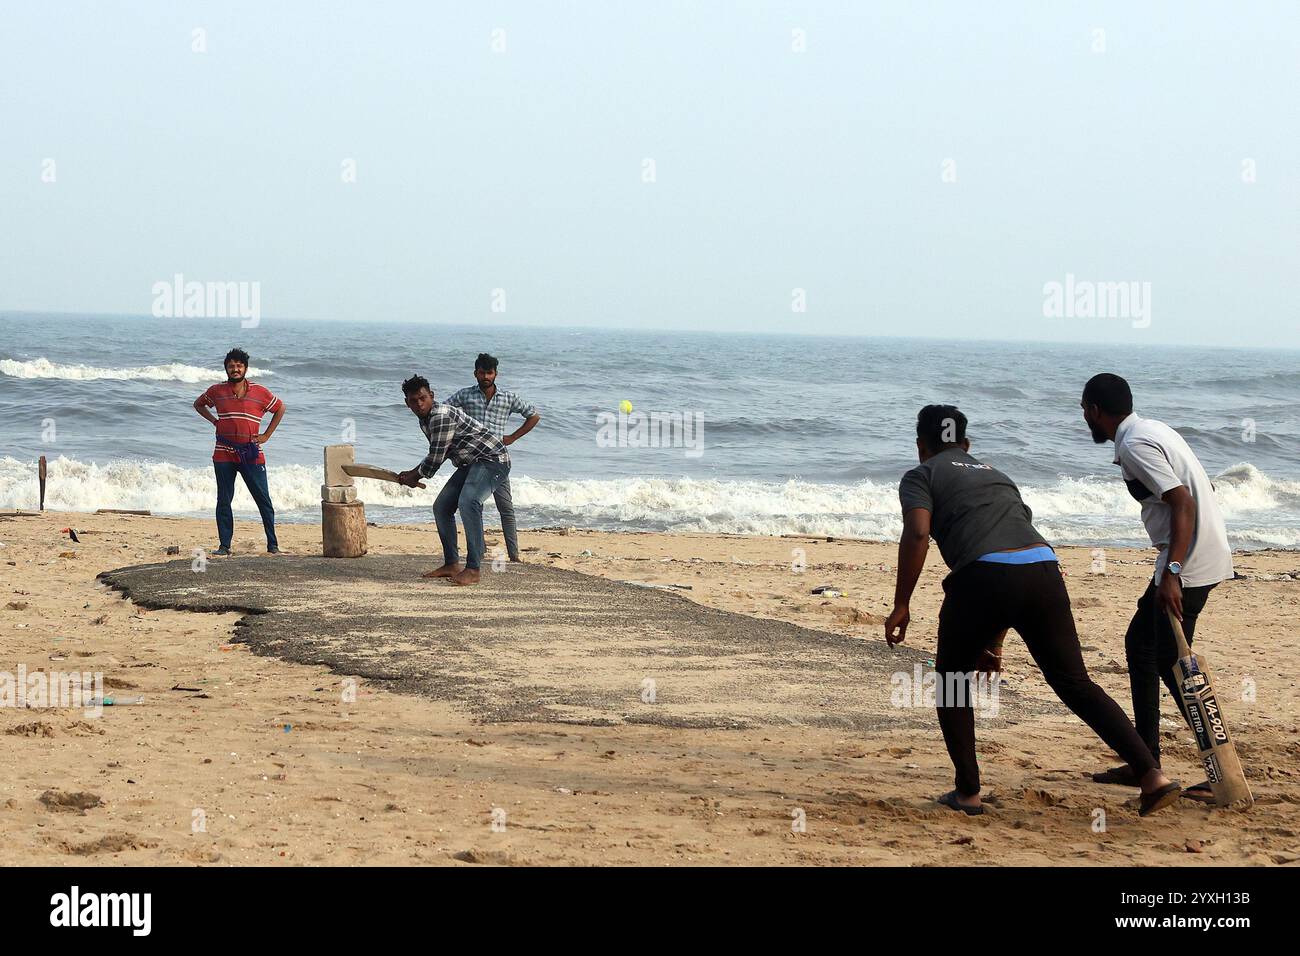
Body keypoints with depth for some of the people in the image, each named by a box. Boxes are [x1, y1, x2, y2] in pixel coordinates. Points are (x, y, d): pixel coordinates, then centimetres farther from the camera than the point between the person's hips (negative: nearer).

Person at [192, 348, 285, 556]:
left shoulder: (260, 392, 1)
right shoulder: (217, 391, 5)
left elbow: (280, 408, 15)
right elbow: (198, 404, 23)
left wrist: (267, 435, 8)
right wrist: (215, 421, 8)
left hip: (251, 454, -1)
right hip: (224, 454, 1)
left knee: (263, 500, -1)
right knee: (223, 501, 3)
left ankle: (273, 545, 5)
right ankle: (224, 545, 9)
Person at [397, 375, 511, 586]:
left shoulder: (441, 416, -23)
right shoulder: (425, 420, 11)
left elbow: (436, 457, -20)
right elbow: (436, 455, 24)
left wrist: (416, 477, -3)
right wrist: (413, 473, 19)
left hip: (493, 459, -11)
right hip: (471, 464, 11)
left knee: (468, 502, -31)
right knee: (441, 507, 9)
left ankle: (473, 570, -32)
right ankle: (451, 565, 17)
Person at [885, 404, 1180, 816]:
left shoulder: (920, 476, 17)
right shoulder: (995, 475, 36)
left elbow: (917, 534, -3)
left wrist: (901, 606, 1)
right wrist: (994, 640, 45)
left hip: (984, 577, -5)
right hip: (1044, 570, 5)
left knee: (951, 681, 18)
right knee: (1076, 684, 10)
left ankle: (968, 792, 16)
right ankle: (1152, 775, -1)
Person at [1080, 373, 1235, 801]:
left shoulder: (1135, 446, -15)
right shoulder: (1153, 430, 15)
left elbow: (1183, 502, -25)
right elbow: (1200, 490, 20)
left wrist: (1171, 573, -30)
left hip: (1189, 563, -11)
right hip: (1202, 554, 11)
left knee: (1172, 662, -8)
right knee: (1140, 643, 17)